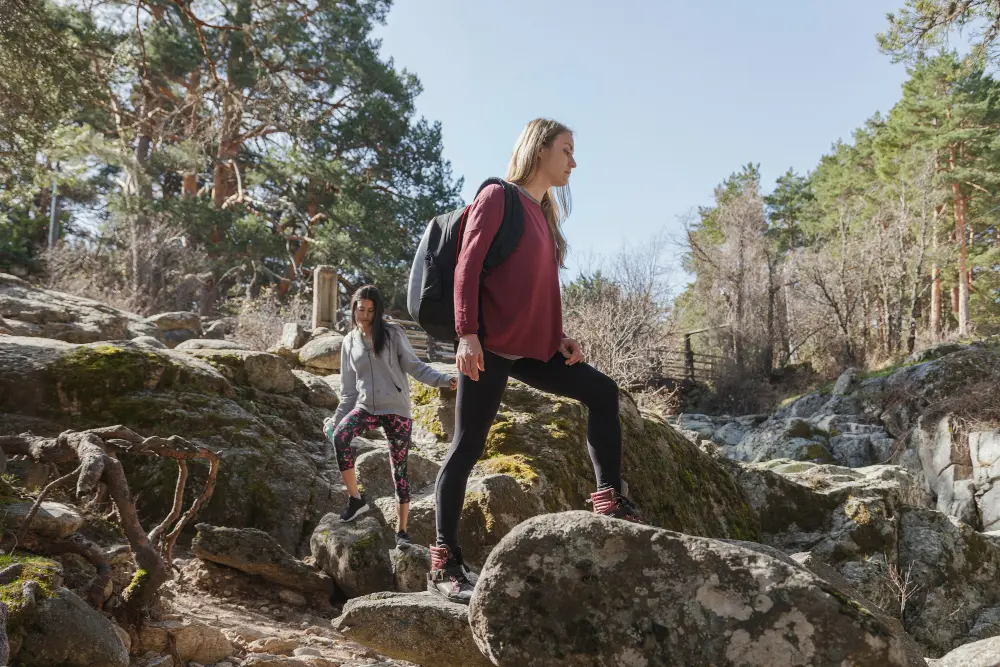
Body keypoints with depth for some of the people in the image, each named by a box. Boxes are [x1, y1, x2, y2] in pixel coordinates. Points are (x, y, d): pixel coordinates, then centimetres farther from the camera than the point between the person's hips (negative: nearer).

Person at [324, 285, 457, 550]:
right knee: (339, 437, -27)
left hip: (396, 409, -2)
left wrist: (444, 379, -17)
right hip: (365, 407, 2)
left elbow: (414, 366, -2)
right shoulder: (349, 342, 10)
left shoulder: (392, 333, 0)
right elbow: (349, 388, 14)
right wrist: (337, 418, 9)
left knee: (399, 469, -1)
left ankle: (402, 531, 10)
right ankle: (356, 499, -13)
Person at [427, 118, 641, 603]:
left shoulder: (544, 214, 21)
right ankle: (443, 566, 0)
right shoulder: (497, 197, -2)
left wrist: (560, 337, 9)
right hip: (490, 345, -8)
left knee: (602, 392, 4)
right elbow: (467, 267, -11)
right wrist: (467, 334, -20)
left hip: (531, 347, 9)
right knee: (468, 446, -6)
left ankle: (609, 500, 6)